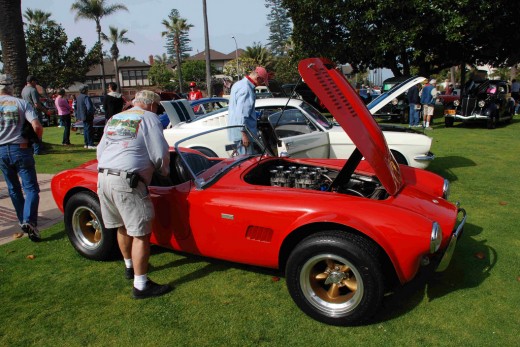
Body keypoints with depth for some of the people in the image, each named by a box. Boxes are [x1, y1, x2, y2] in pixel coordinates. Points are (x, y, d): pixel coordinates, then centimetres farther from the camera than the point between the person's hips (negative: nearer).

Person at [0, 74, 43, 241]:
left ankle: (23, 221, 24)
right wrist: (37, 139, 6)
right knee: (31, 188, -2)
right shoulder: (21, 103, -3)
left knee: (13, 188, 17)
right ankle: (29, 220, -21)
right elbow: (37, 126, -13)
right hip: (21, 149, -3)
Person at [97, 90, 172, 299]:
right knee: (141, 233, -2)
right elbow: (160, 154, -6)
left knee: (123, 227, 23)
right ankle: (141, 286, 2)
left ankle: (130, 266, 40)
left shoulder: (114, 119, 21)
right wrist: (165, 172, 13)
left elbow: (100, 150, 22)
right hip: (128, 182, -8)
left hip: (102, 178, 8)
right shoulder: (149, 118, 1)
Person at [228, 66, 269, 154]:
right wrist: (244, 134, -25)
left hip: (237, 131, 11)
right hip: (242, 132, -11)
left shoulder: (239, 84, 16)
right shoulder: (246, 89, -18)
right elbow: (241, 113, -24)